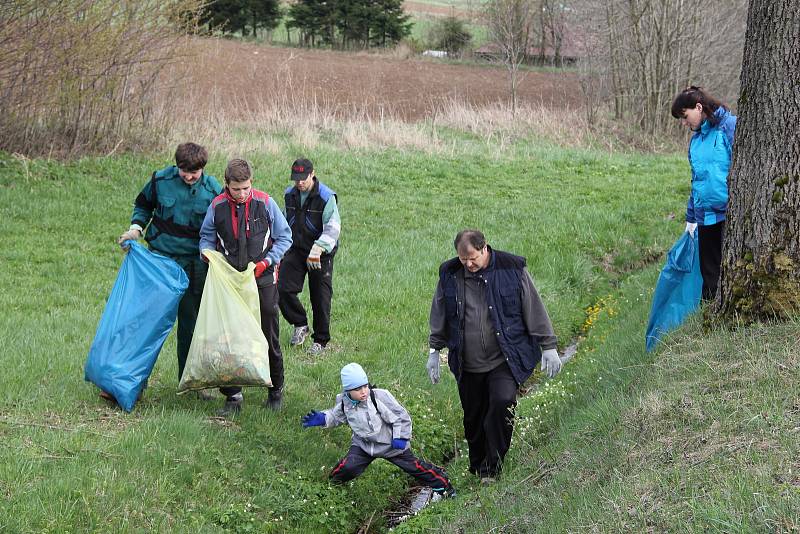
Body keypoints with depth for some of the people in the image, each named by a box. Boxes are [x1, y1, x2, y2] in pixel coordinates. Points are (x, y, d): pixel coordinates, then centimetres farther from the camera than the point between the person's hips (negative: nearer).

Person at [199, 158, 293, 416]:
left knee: (269, 337, 7)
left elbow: (284, 237, 2)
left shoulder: (265, 203, -6)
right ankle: (233, 396, 10)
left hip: (262, 281, -1)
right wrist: (208, 253, -11)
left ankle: (276, 389, 24)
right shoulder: (217, 206, -1)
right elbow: (206, 237, 12)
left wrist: (267, 262, -10)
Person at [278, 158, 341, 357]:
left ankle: (321, 340, 16)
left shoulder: (326, 197, -15)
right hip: (295, 251, 5)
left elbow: (333, 228, -21)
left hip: (321, 255, -5)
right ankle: (300, 325, 12)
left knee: (320, 297, 1)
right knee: (283, 288, -10)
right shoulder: (290, 194, 4)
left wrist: (317, 249, -33)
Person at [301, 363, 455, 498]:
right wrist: (322, 419, -8)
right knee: (348, 467, -14)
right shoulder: (344, 402, -12)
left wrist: (400, 437, -17)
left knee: (413, 465, 1)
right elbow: (336, 416, 10)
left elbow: (401, 416, -16)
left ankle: (442, 485, 17)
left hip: (390, 443, -3)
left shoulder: (380, 397, -26)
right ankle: (333, 482, 19)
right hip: (363, 444, 3)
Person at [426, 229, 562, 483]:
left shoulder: (511, 269, -7)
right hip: (467, 364, 3)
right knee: (473, 417, 9)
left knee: (503, 402, -22)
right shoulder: (450, 274, 1)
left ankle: (491, 467, -9)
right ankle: (477, 467, 29)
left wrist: (548, 347, 1)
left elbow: (534, 309, 0)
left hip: (505, 360, -3)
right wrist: (435, 351, 15)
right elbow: (439, 315, 15)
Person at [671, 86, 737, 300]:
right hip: (705, 216, 8)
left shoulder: (731, 126, -8)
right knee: (709, 274, 10)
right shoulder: (696, 139, 16)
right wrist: (691, 218, 22)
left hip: (729, 213, -7)